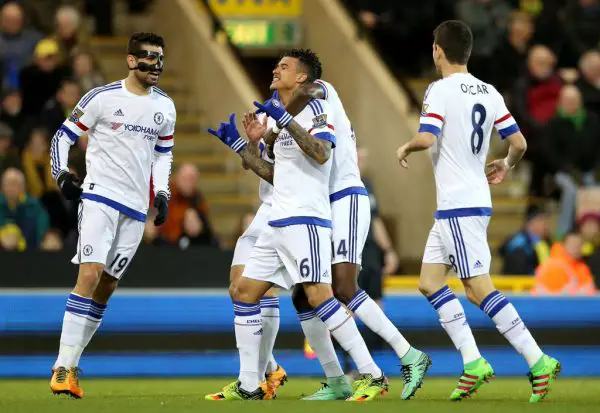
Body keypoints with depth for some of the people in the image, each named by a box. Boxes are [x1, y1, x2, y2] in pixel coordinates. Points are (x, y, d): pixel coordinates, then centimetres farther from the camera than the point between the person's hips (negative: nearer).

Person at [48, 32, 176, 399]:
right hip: (99, 197, -5)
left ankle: (71, 364, 14)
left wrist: (163, 192, 11)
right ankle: (63, 367, -19)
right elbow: (64, 135, 2)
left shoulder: (165, 107, 10)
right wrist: (62, 174, -11)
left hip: (136, 208, 5)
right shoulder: (103, 98, -5)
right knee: (89, 276, -19)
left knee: (107, 287, 6)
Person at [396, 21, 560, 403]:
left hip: (459, 206, -9)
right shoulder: (488, 92, 9)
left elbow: (426, 138, -24)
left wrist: (405, 149, -2)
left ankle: (538, 361, -13)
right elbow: (519, 143, 7)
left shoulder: (440, 90, -12)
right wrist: (506, 167, 28)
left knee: (479, 288, -9)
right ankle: (473, 362, 5)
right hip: (473, 202, 9)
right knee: (430, 282, 12)